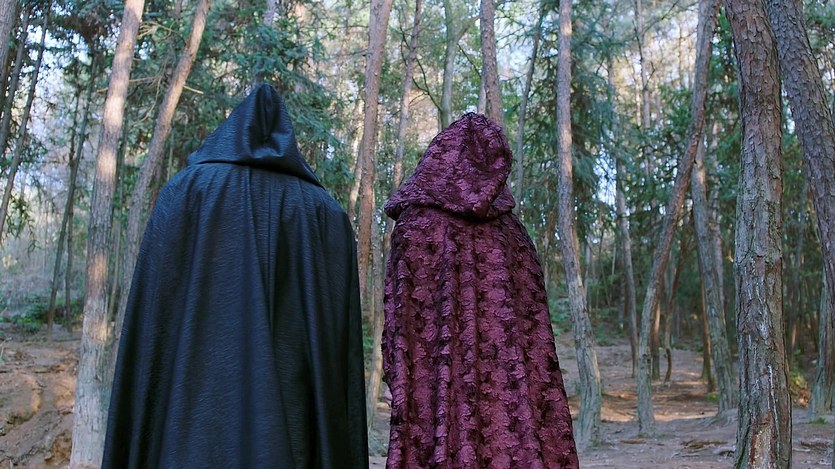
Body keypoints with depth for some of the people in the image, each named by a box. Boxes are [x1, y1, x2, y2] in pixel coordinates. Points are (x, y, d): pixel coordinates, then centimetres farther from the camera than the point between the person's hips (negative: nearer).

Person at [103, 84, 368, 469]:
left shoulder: (184, 191, 6)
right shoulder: (328, 214, 10)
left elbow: (151, 322, -1)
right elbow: (342, 352, 3)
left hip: (197, 417, -1)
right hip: (291, 430, 2)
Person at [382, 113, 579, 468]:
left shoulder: (417, 224, -4)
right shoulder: (509, 228, 6)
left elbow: (403, 313, -7)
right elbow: (533, 320, 6)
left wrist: (400, 382, -1)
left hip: (435, 382, -3)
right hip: (509, 383, 4)